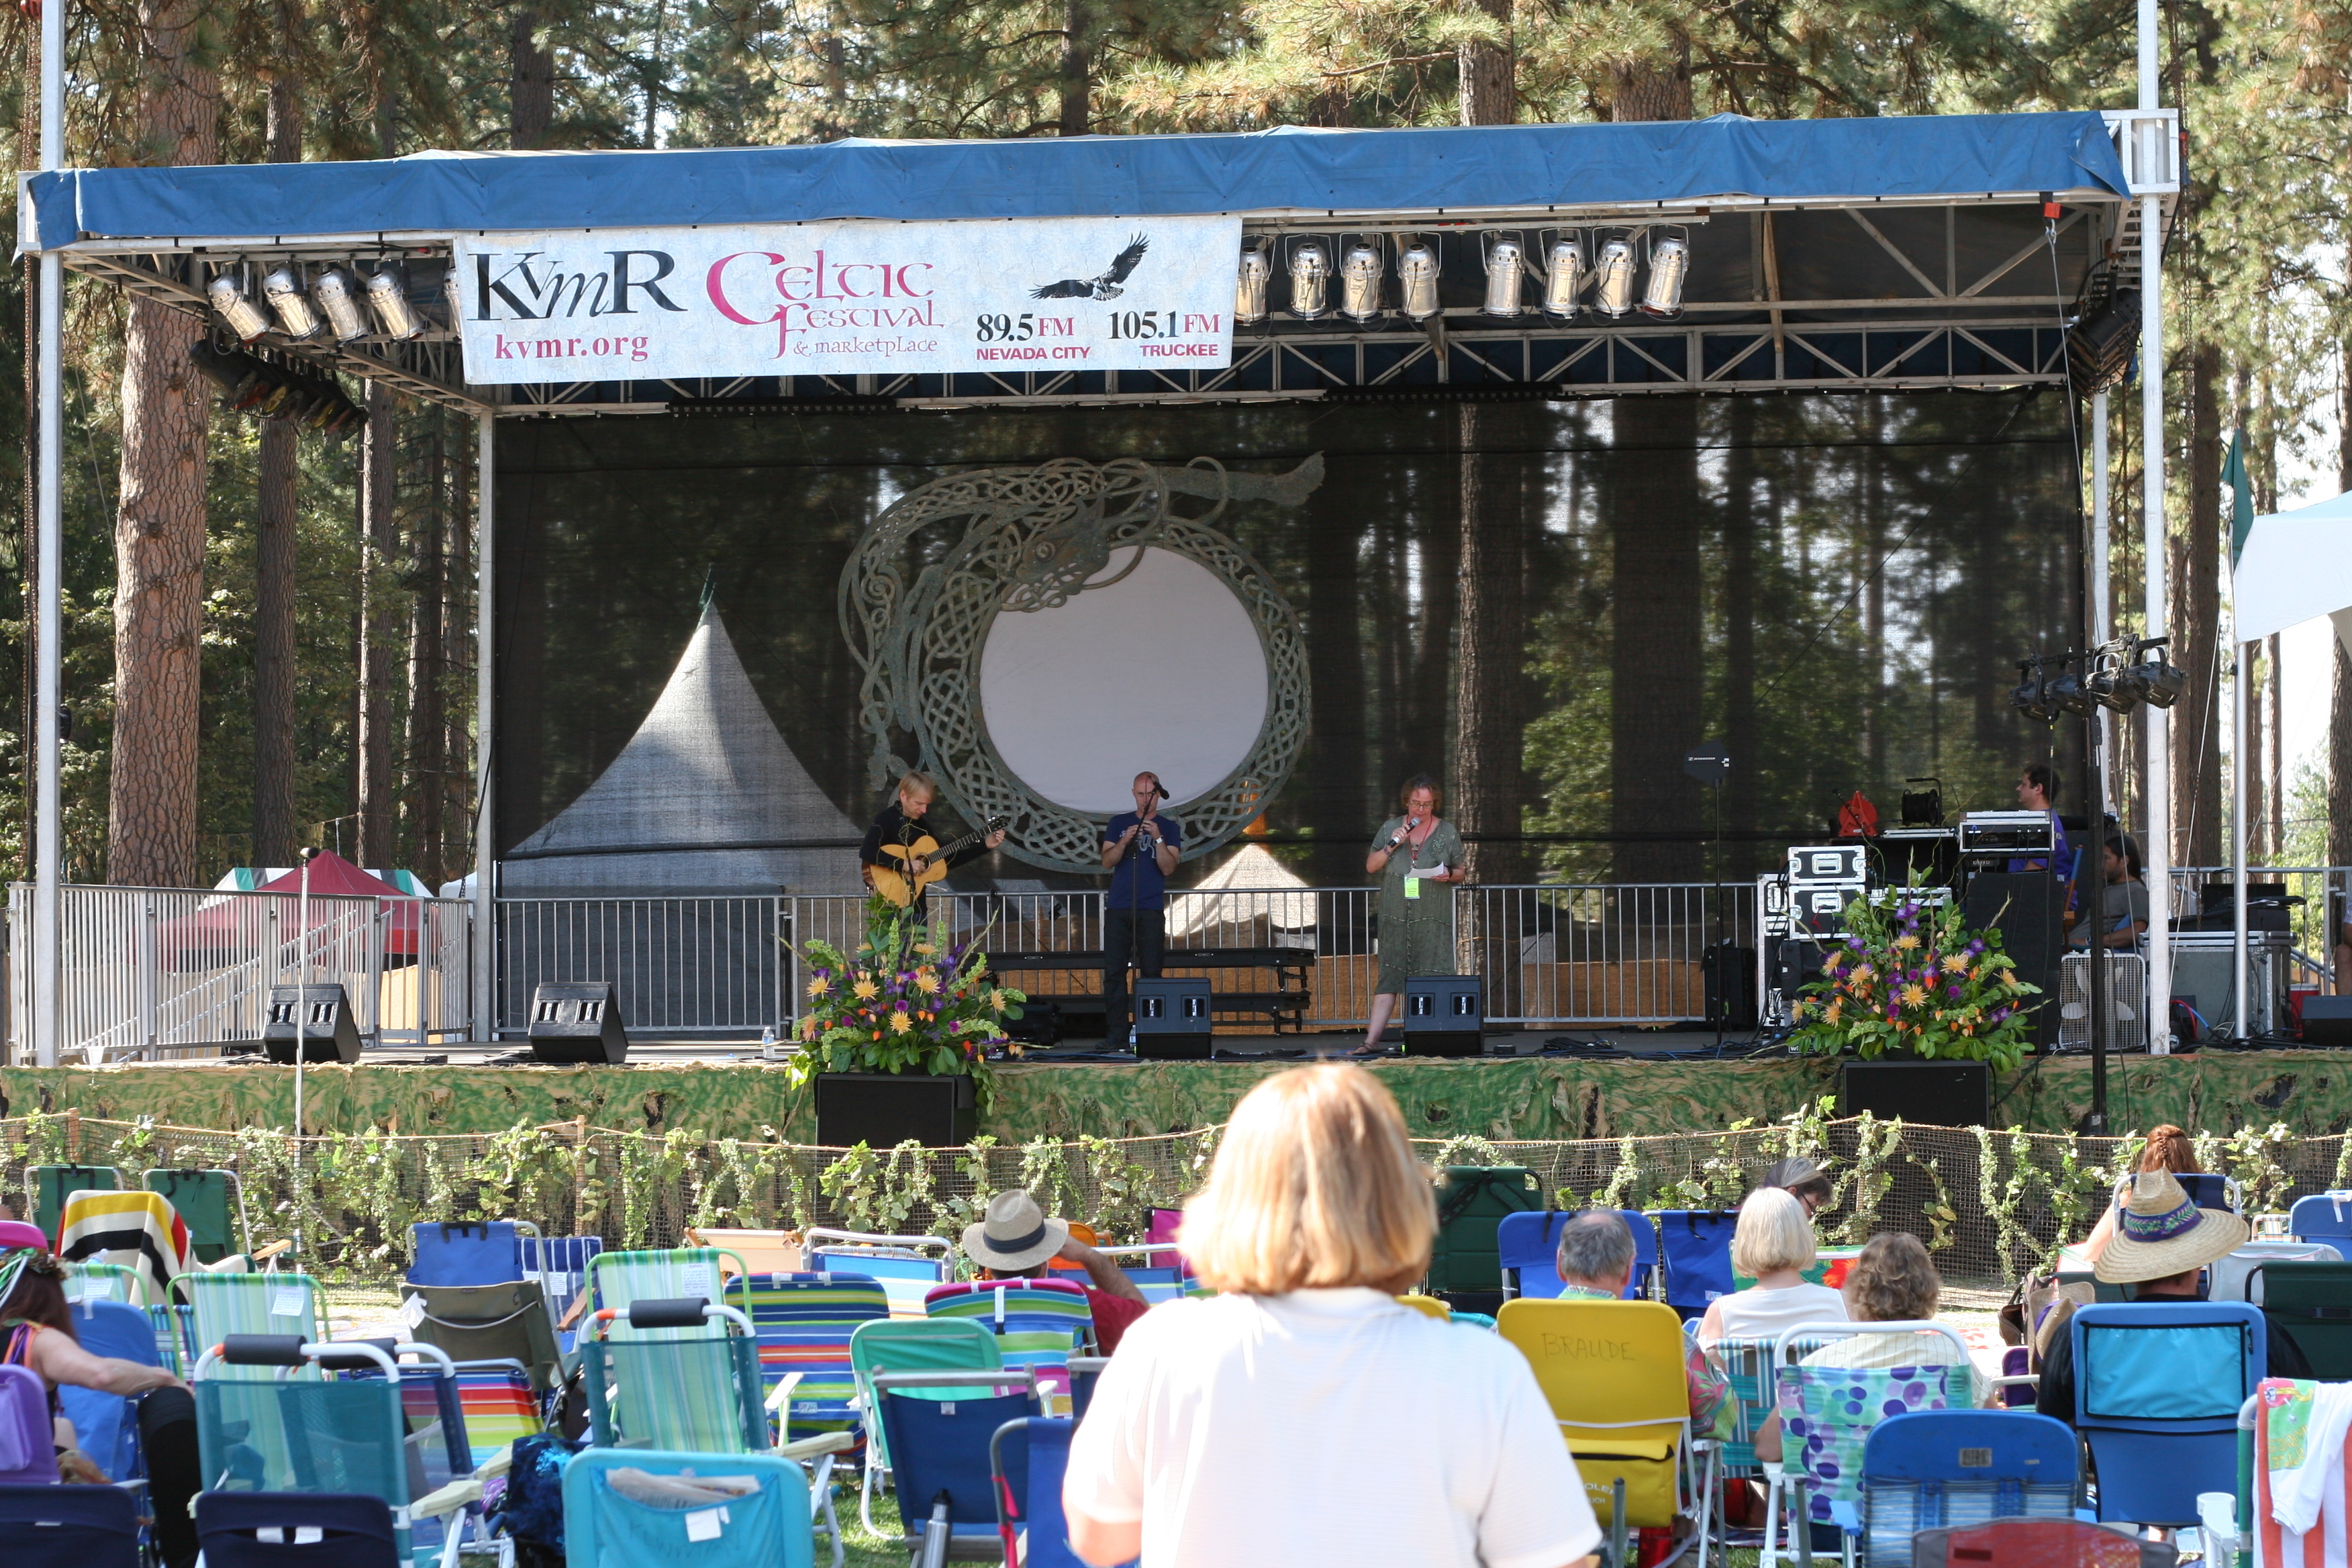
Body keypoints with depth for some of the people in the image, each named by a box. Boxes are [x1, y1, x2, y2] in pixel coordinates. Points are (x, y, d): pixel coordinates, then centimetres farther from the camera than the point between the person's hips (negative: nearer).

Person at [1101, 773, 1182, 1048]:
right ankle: (1116, 1036, -3)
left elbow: (1168, 868, -2)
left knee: (1151, 973, -5)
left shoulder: (1170, 828, 8)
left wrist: (1158, 838, -16)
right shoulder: (1118, 823, 13)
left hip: (1151, 911, -1)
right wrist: (1125, 842, -14)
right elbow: (1107, 861, 3)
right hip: (1118, 909, 1)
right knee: (1114, 973, -4)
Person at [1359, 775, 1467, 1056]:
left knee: (1434, 978, -7)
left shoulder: (1447, 832, 6)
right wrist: (1391, 846, -8)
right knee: (1389, 976, -2)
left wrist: (1449, 875, -12)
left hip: (1433, 918, -1)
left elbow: (1461, 873, 11)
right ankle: (1371, 1040, -5)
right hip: (1396, 916, 1)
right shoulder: (1390, 828, 8)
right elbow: (1371, 867, 7)